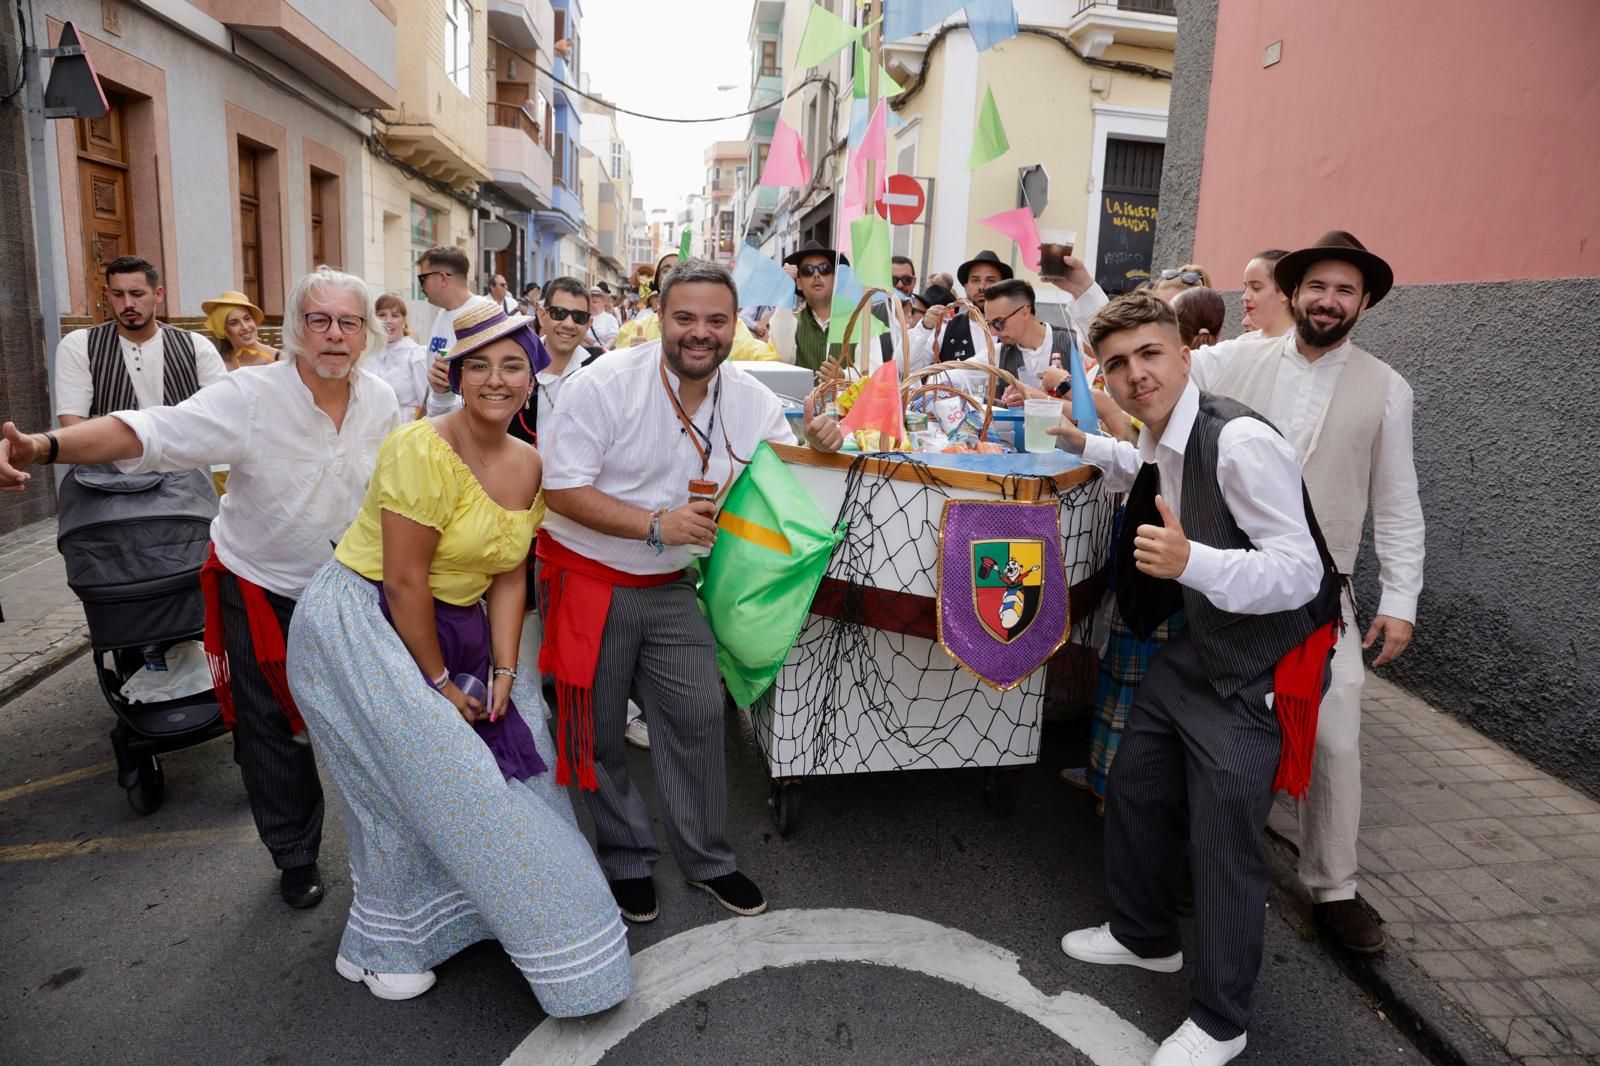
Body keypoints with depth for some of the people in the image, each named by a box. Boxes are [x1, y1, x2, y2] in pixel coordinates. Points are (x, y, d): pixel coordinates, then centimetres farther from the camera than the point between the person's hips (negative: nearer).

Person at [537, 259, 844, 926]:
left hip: (669, 586, 4)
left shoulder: (751, 399, -2)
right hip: (587, 576, -3)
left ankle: (707, 860, 27)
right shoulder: (606, 383, -18)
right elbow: (561, 489, -19)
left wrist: (818, 445, -13)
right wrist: (656, 524, -27)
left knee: (699, 714, 6)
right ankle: (626, 859, 31)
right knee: (597, 731, 8)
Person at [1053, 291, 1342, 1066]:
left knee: (1222, 842, 1)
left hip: (1256, 674, -9)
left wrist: (1190, 561, -44)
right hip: (1196, 649, 9)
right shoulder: (1160, 444, 2)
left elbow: (1301, 573, -29)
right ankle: (1145, 937, 46)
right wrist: (1086, 447, 13)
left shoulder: (1241, 442, -26)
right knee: (1134, 792, 20)